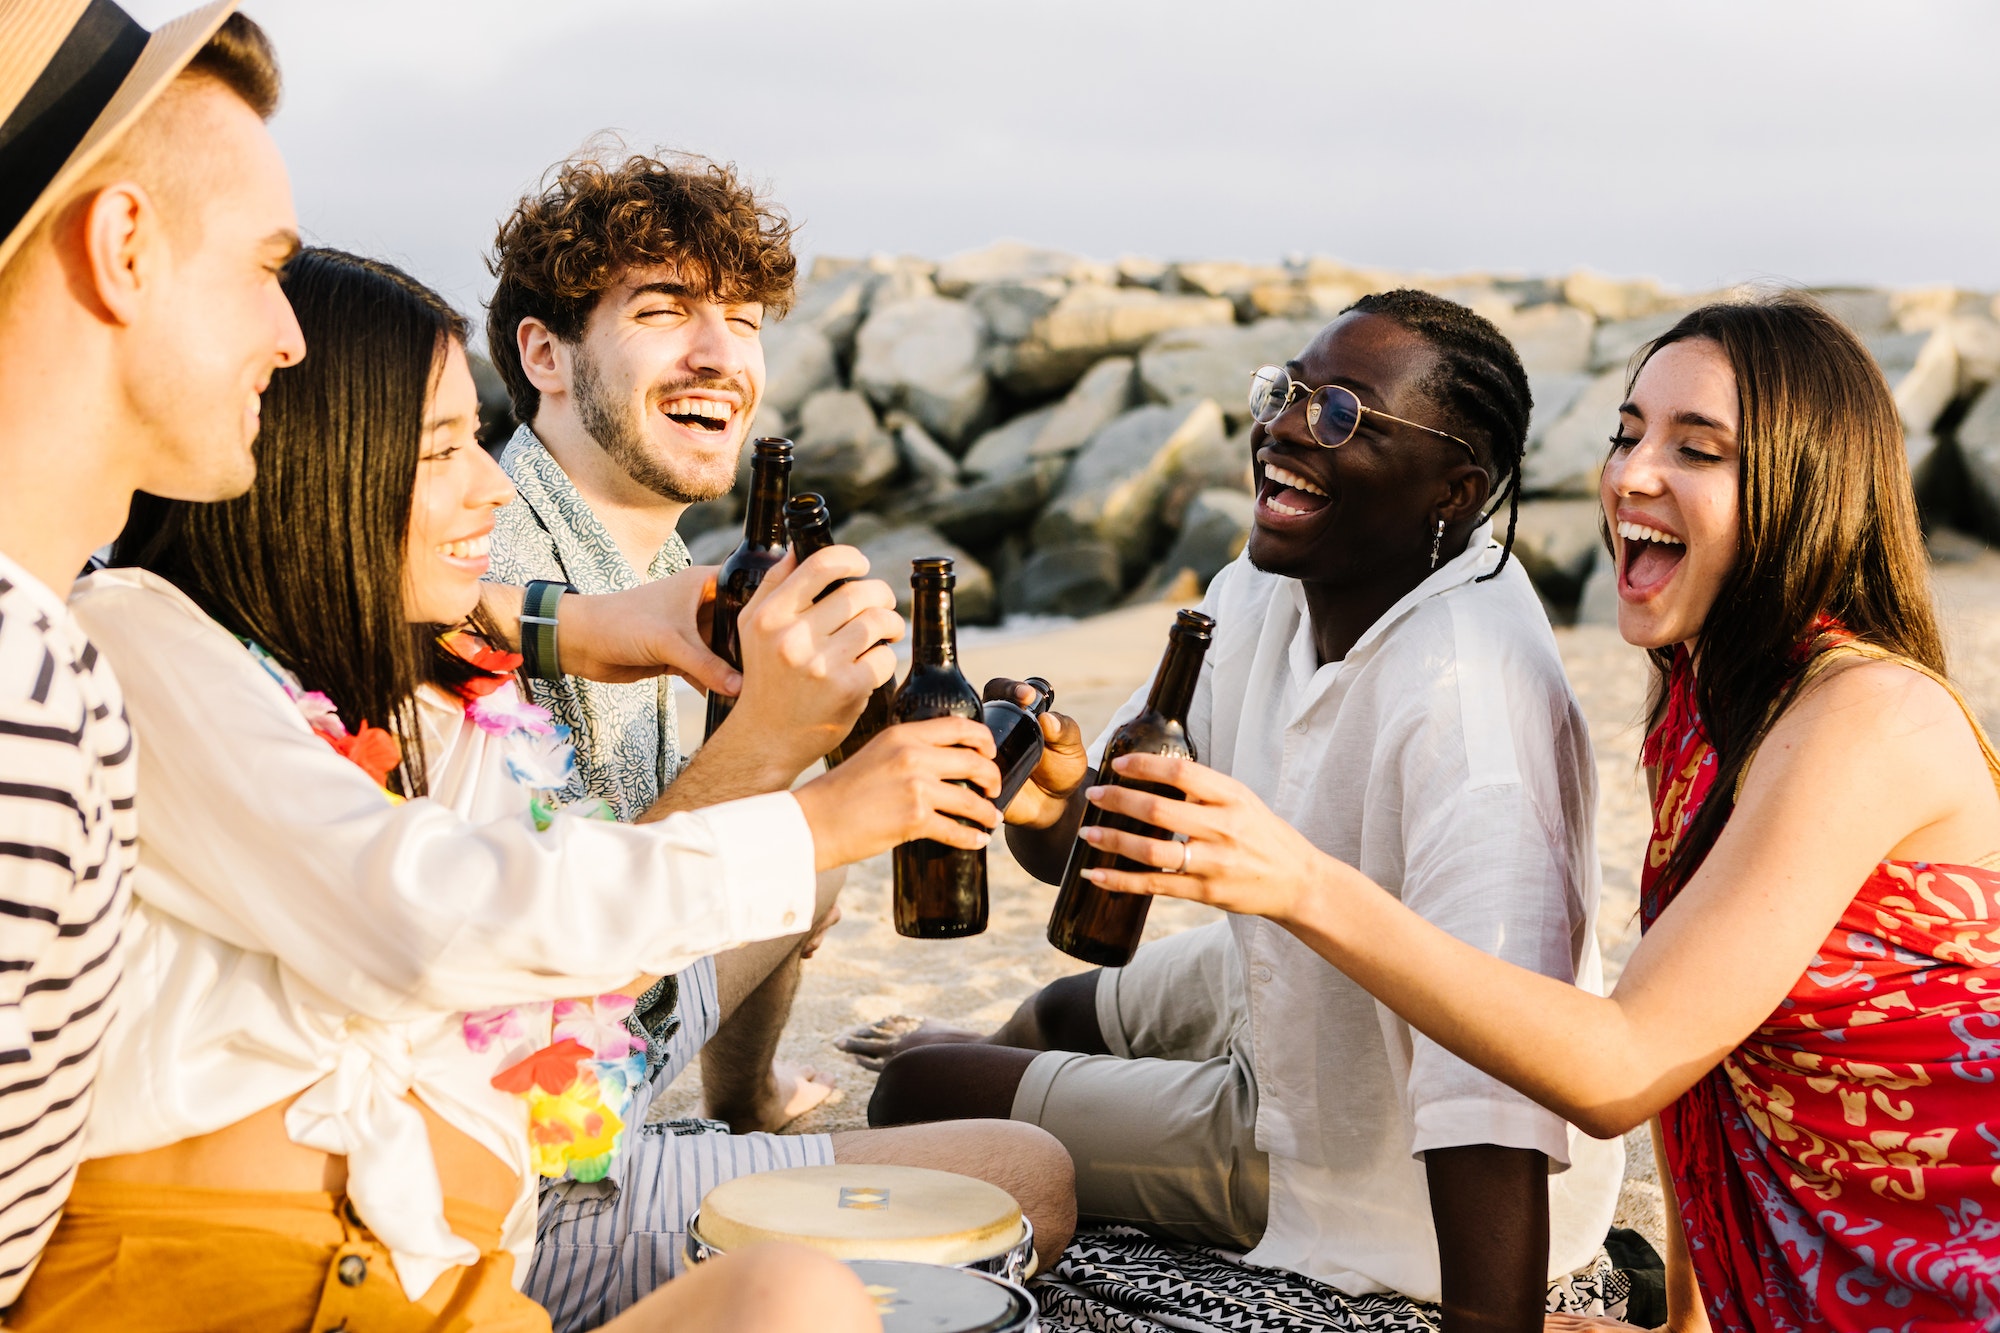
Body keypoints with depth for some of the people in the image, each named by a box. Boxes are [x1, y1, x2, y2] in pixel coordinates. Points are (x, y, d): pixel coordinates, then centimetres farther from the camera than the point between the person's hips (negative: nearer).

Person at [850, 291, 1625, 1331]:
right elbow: (1090, 851, -5)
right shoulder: (1267, 591, -8)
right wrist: (1048, 805, -27)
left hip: (1383, 1188, -7)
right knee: (1064, 1009, 31)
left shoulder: (1469, 699, -36)